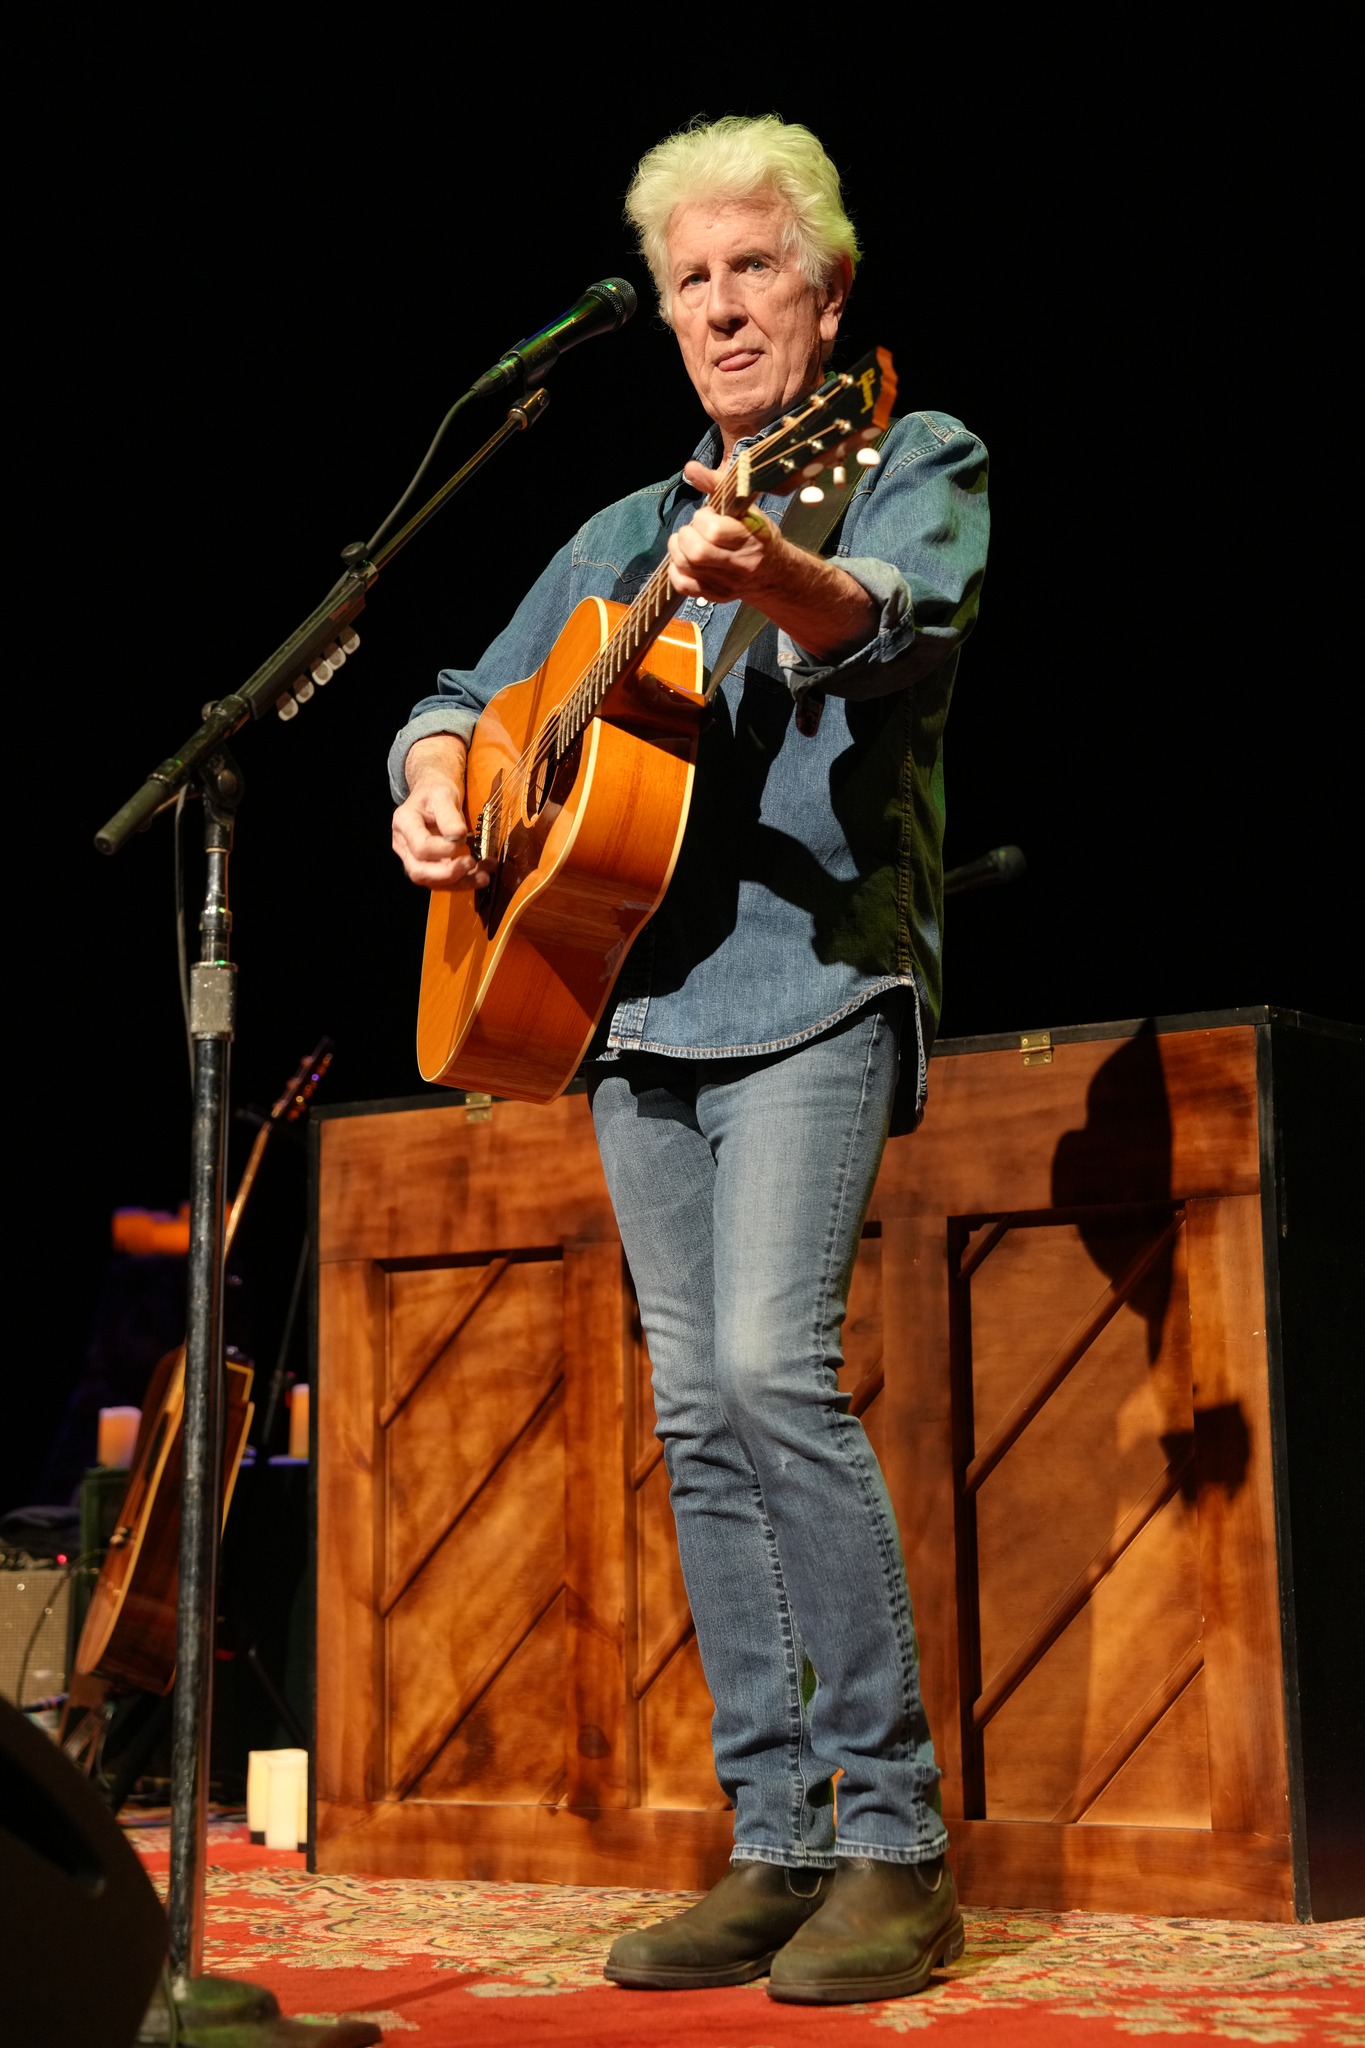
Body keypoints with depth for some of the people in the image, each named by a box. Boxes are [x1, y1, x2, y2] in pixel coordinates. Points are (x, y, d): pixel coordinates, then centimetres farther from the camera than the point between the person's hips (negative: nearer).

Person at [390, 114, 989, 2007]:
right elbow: (473, 691, 27)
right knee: (698, 1418, 2)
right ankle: (779, 1850, 8)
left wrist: (783, 579, -40)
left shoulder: (915, 458, 5)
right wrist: (433, 780, 3)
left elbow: (908, 625, -18)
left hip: (815, 970, -6)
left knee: (772, 1369, -21)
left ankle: (898, 1846, -13)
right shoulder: (625, 538, 23)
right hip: (634, 994, 6)